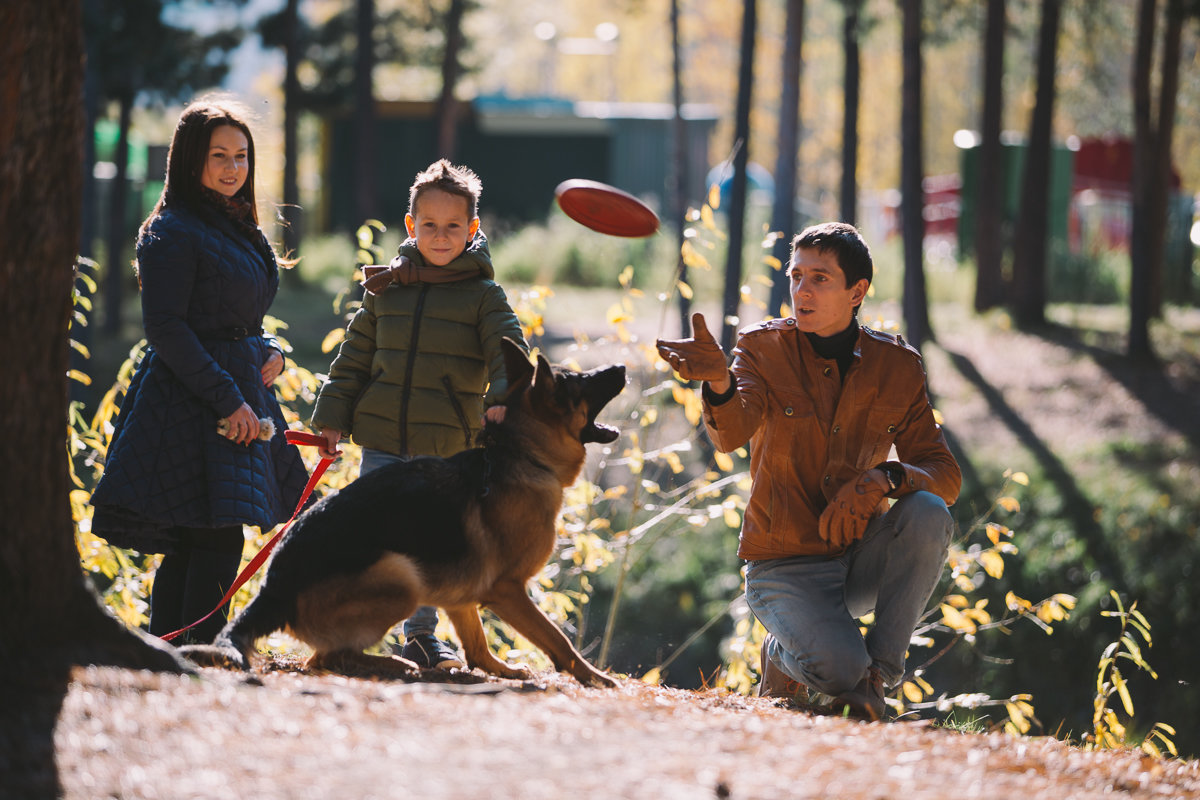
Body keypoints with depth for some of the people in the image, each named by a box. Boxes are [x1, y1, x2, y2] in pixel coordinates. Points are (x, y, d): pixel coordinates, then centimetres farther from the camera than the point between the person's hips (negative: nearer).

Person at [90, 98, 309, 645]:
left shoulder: (238, 228, 18)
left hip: (238, 396, 9)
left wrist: (271, 353, 5)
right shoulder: (174, 232, -10)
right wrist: (227, 400, -19)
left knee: (188, 548, 8)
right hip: (189, 406, -9)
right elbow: (165, 328, -16)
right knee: (217, 543, -14)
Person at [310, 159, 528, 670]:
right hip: (382, 443, 1)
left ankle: (421, 636, 22)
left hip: (448, 451, -1)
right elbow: (354, 356, 13)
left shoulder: (483, 295, 0)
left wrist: (501, 398, -30)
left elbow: (509, 351, -10)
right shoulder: (385, 289, 8)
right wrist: (332, 417, 7)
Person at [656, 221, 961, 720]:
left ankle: (879, 671, -11)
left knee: (928, 514, -28)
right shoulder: (764, 348, -6)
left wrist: (884, 478, -24)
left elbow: (945, 474, -2)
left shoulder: (897, 366, 0)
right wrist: (719, 383, -49)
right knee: (838, 668, -29)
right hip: (785, 564, -3)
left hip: (862, 559, 3)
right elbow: (732, 434, -25)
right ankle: (785, 654, 9)